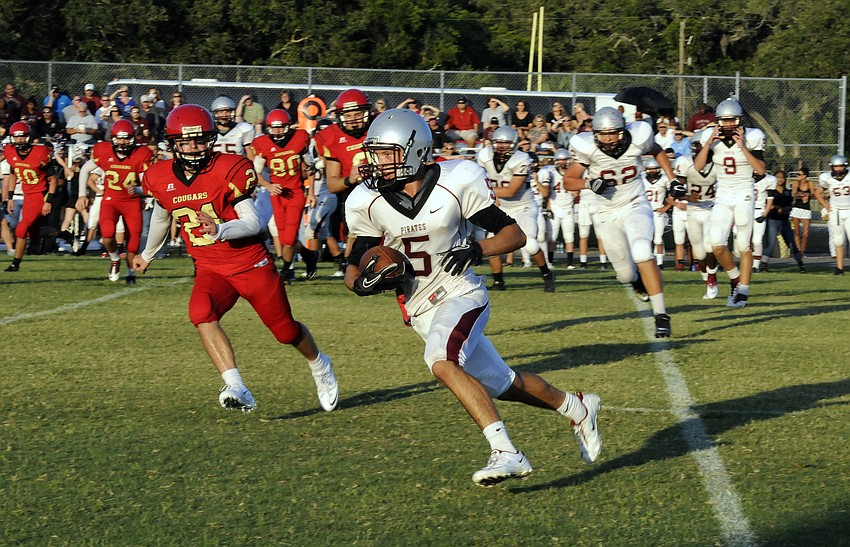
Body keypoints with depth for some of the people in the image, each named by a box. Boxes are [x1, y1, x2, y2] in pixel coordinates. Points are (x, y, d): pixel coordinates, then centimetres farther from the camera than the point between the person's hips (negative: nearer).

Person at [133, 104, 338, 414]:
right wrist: (147, 255, 35)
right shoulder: (162, 178, -3)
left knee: (286, 330, 9)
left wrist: (220, 230, -39)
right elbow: (161, 215, 20)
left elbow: (253, 223, -19)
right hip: (211, 270, 3)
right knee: (201, 313, -30)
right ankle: (237, 390, -36)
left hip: (252, 265, -2)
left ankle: (320, 366, 44)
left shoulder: (229, 170, -17)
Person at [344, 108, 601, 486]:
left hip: (460, 295, -5)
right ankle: (577, 408, 37)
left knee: (442, 363, -32)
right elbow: (354, 268, 3)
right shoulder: (369, 203, -5)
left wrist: (478, 249, -26)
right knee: (500, 384, 12)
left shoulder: (457, 183, -13)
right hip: (421, 310, 5)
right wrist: (363, 282, -21)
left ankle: (506, 453, -32)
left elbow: (514, 234, -6)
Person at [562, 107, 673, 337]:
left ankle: (661, 315, -24)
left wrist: (673, 180, 5)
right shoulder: (588, 148, -18)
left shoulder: (636, 139, -14)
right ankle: (637, 279, 47)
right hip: (608, 214, 1)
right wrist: (590, 183, -26)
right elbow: (568, 180, -7)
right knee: (626, 274, 5)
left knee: (642, 253, -28)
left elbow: (657, 152, 10)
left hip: (635, 205, -1)